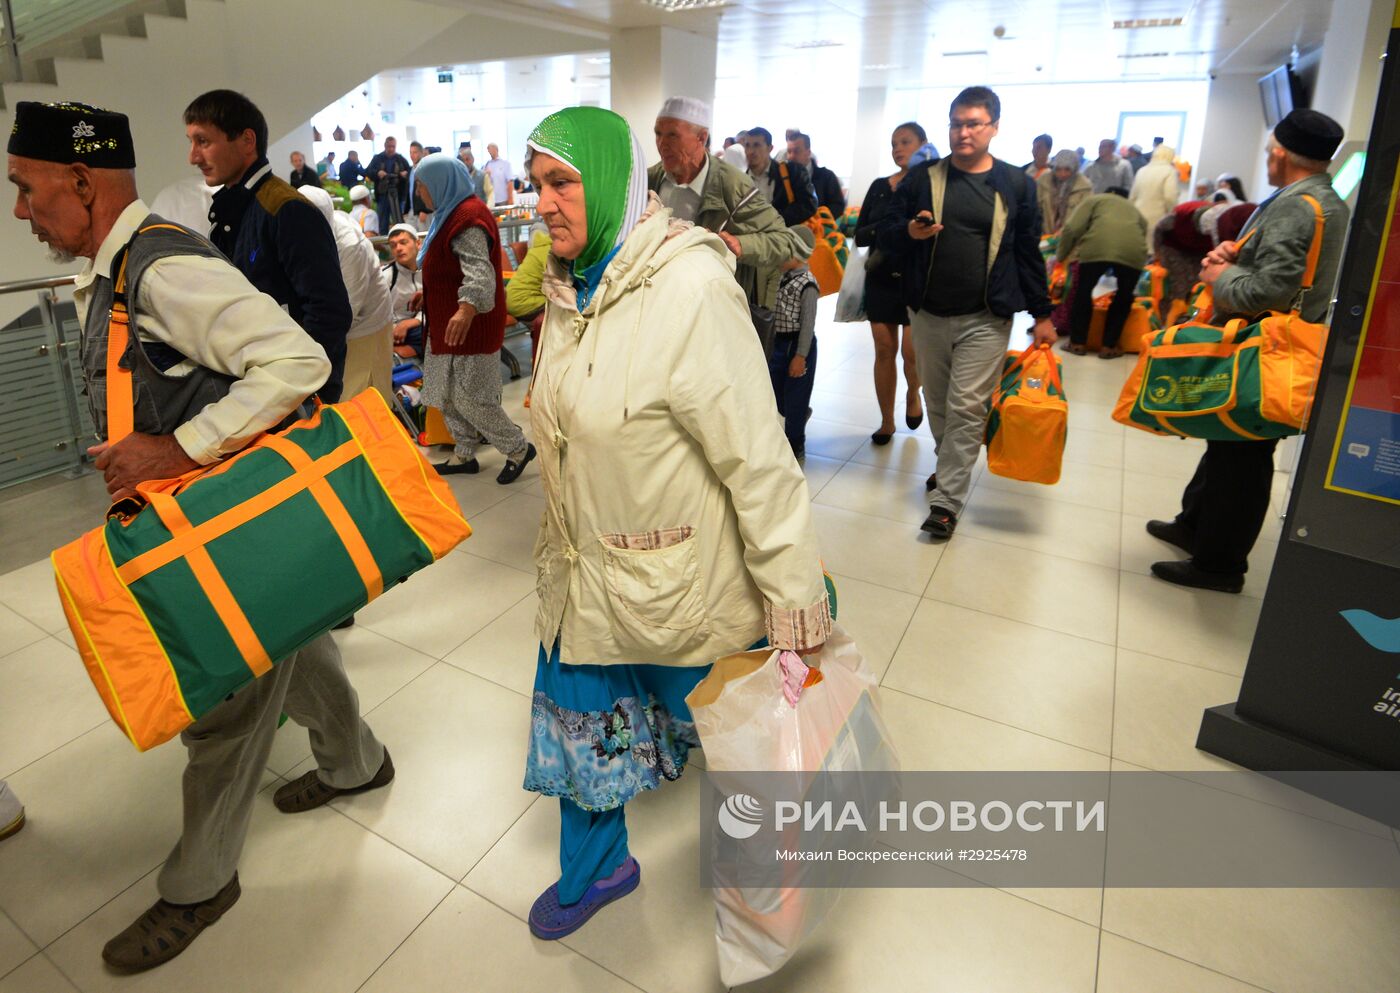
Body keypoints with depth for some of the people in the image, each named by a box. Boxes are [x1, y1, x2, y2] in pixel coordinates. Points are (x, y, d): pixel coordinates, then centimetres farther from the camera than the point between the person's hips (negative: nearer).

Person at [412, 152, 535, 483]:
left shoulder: (468, 218, -19)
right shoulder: (452, 212, 14)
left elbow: (479, 270, -35)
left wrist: (467, 308, -51)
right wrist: (427, 293, 36)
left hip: (469, 324, -10)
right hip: (450, 320, 11)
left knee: (468, 398, -5)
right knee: (447, 394, 15)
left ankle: (518, 449, 11)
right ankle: (464, 455, 26)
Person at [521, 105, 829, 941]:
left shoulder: (688, 289, -23)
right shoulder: (572, 285, 2)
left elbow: (760, 461, -25)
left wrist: (798, 611, -23)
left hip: (680, 584, -7)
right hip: (585, 571, 7)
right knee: (578, 720, 21)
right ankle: (596, 867, 50)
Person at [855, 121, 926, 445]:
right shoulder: (879, 187, 8)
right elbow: (859, 235, 2)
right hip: (881, 279, 3)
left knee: (911, 350, -7)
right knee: (884, 350, 4)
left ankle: (913, 394, 27)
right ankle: (887, 421, 17)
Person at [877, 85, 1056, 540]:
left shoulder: (1016, 184, 2)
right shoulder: (922, 177, 4)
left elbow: (1028, 253, 6)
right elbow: (886, 234, 5)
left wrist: (1042, 314, 7)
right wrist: (910, 232, -18)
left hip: (986, 319, -2)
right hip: (930, 314, 3)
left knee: (966, 408, -8)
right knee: (937, 403, 12)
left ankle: (947, 500, -1)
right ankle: (949, 467, 35)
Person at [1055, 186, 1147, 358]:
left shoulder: (1095, 199, 29)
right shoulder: (1135, 211, 39)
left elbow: (1071, 228, 12)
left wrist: (1061, 257, 23)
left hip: (1097, 247, -2)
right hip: (1133, 251, 3)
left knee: (1083, 292, 19)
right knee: (1124, 297, 23)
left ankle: (1077, 343, 23)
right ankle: (1109, 346, 24)